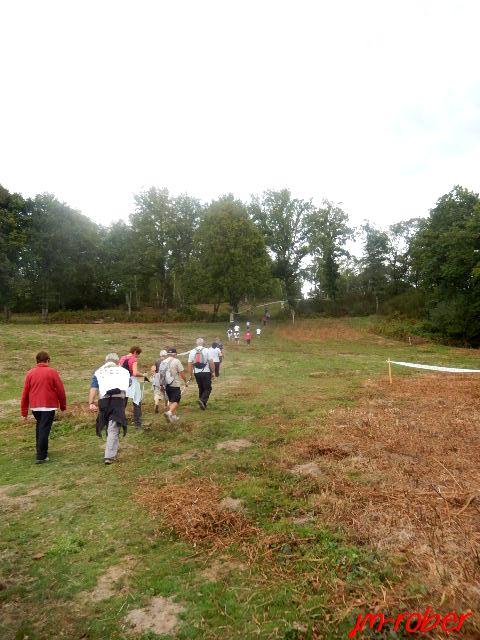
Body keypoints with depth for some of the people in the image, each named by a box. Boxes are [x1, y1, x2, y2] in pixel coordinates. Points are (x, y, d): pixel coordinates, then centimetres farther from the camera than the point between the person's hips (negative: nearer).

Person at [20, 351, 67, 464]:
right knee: (44, 429, -2)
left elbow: (25, 393, 5)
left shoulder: (30, 373, 4)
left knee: (39, 427, 22)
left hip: (34, 407, 4)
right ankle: (41, 456, -2)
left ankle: (41, 451, 30)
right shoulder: (52, 372, -6)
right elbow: (60, 390, -5)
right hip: (49, 406, -4)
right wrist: (63, 406, 8)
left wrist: (24, 411, 11)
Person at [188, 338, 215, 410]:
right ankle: (203, 400, -17)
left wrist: (190, 375, 12)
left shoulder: (192, 352, 3)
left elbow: (190, 364, 5)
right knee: (208, 388, 5)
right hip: (206, 372, -4)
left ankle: (203, 404, 21)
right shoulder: (206, 351, -6)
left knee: (201, 388, 17)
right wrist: (213, 372, 3)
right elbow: (211, 362, -8)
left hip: (197, 373, 4)